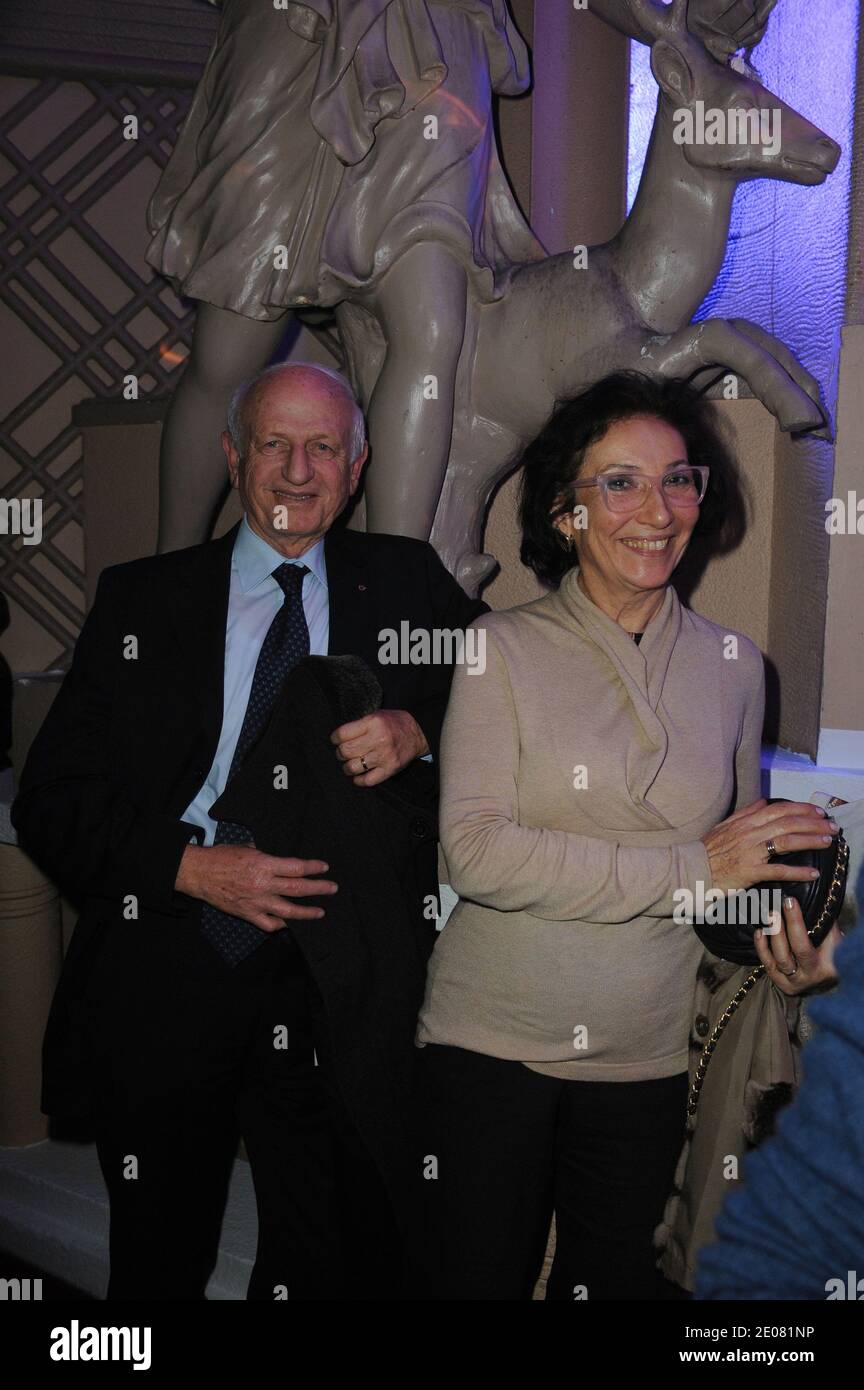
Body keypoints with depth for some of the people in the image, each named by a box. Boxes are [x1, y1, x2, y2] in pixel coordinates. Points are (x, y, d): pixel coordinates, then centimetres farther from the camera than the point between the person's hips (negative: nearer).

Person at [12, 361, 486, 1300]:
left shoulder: (406, 582, 7)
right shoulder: (140, 599, 5)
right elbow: (50, 801, 2)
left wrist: (420, 726, -12)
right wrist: (191, 866, -13)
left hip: (338, 996, 0)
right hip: (161, 989, 1)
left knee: (340, 1267, 8)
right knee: (157, 1267, 16)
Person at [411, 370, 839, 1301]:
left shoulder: (734, 666, 6)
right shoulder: (503, 648, -6)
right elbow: (475, 851, -16)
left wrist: (784, 933, -5)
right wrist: (688, 868, -19)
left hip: (648, 1058, 3)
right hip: (489, 1046, -3)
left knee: (616, 1282, 15)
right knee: (477, 1279, 8)